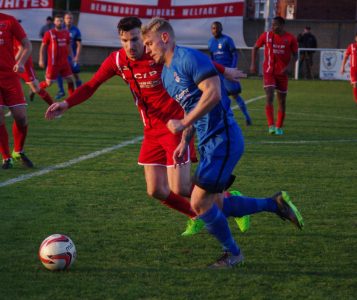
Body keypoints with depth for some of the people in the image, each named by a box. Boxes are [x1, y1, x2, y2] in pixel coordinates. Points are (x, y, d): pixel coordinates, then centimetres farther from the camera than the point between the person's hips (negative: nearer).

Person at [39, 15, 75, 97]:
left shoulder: (66, 33, 7)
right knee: (48, 83, -1)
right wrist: (41, 60, -8)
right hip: (53, 63, -5)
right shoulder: (49, 33, -7)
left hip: (65, 63, 5)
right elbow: (43, 47, -3)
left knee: (71, 79, 1)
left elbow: (69, 46, 17)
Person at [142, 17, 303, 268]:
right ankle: (275, 204, 24)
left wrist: (183, 124, -21)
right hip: (207, 143, 10)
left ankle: (232, 254, 11)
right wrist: (185, 142, 13)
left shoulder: (189, 58, -14)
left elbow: (213, 94, -24)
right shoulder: (166, 75, 16)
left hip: (222, 139, -10)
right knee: (216, 205, 12)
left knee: (199, 203, -9)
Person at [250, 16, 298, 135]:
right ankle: (271, 125, -18)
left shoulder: (290, 38, -4)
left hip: (282, 72, 1)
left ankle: (279, 127, 21)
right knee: (269, 98, -16)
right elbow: (255, 48, 11)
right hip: (269, 71, -1)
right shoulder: (266, 35, -2)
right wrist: (253, 64, 4)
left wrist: (289, 66, -14)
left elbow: (295, 54, 2)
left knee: (282, 100, 7)